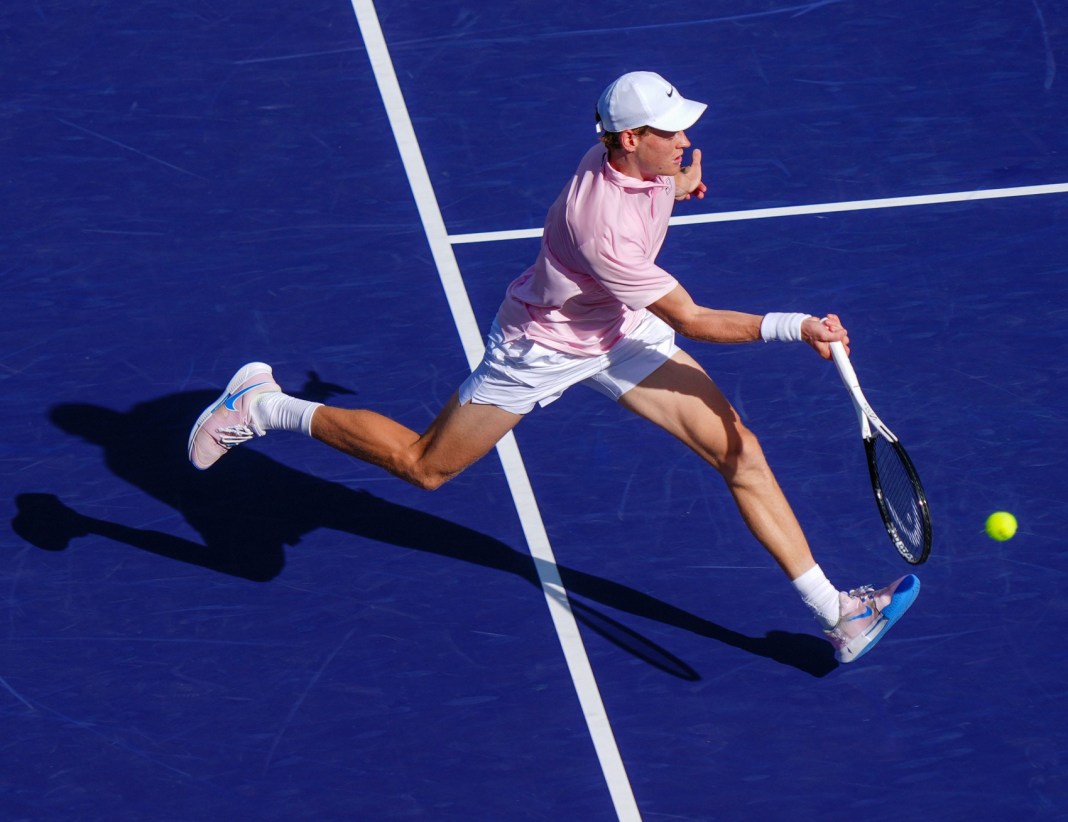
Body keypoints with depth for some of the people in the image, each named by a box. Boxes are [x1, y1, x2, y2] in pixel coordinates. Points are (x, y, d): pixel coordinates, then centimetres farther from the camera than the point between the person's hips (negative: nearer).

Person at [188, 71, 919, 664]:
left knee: (739, 449, -3)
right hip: (543, 345, -7)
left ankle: (836, 614, 1)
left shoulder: (637, 159, -17)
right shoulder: (603, 229, -40)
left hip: (620, 329, 7)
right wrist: (796, 327, -29)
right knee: (424, 466, 8)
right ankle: (265, 407, 27)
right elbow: (692, 321, -30)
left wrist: (676, 183, 2)